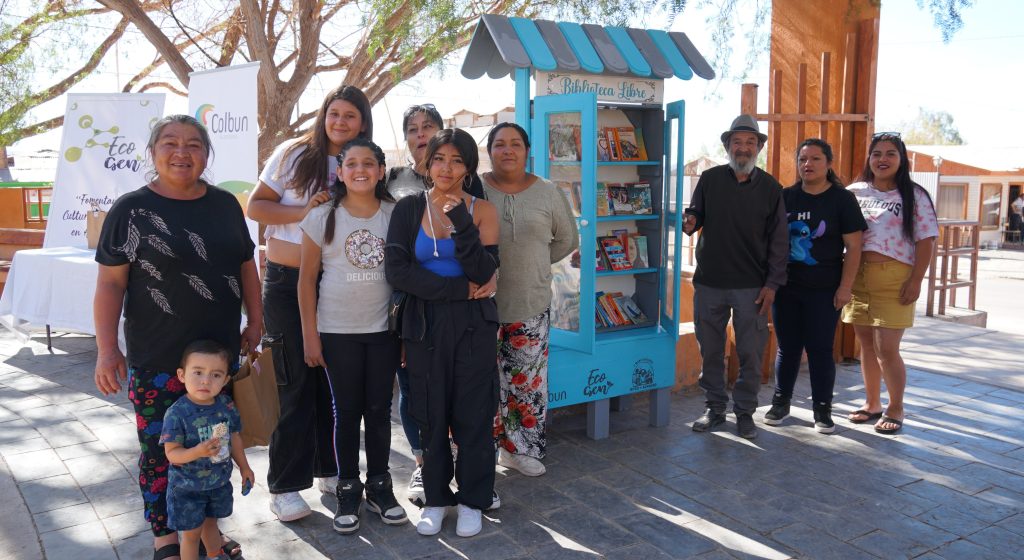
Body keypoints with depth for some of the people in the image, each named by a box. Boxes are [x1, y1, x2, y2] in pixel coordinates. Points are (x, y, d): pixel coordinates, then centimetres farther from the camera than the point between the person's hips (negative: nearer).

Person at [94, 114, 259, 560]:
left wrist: (255, 322, 9)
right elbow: (110, 282, -6)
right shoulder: (131, 209, -5)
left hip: (221, 353, 4)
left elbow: (246, 265, 14)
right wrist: (106, 348, -11)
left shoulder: (225, 204, 6)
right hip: (156, 361, -3)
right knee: (161, 449, 5)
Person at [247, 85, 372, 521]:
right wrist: (304, 211, -17)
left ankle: (329, 468, 26)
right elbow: (255, 206, -3)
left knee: (333, 380, 10)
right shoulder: (295, 154, -2)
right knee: (295, 382, -1)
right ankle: (284, 485, 9)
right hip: (287, 281, -3)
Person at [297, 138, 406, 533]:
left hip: (384, 330, 1)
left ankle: (379, 486, 24)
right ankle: (348, 490, 21)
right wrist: (309, 335, -4)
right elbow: (307, 279, -1)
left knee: (379, 410, 8)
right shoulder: (322, 218, -2)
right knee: (346, 411, 6)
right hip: (337, 332, -1)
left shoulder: (396, 215, 1)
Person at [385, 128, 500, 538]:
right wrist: (460, 289, -14)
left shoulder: (482, 210, 0)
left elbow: (484, 273, -10)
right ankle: (436, 497, 25)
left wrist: (462, 224, -22)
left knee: (472, 413, 6)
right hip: (425, 324, 1)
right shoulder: (409, 208, 0)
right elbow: (396, 271, -10)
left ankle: (472, 499, 23)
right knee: (431, 414, 8)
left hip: (473, 325, 0)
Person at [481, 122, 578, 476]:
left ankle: (520, 449, 26)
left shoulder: (547, 193, 3)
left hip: (531, 305, 2)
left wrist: (533, 263, 8)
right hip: (483, 304, -2)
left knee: (527, 381, 9)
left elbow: (567, 239, 13)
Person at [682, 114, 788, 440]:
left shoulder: (770, 188, 2)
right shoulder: (709, 180, 3)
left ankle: (745, 412, 18)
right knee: (710, 351, 9)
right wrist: (689, 224, -14)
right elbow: (695, 215, 12)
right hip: (709, 283, 1)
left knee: (751, 354, 3)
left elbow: (778, 239, 2)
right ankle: (715, 407, 23)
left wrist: (772, 283, -4)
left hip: (752, 287, -1)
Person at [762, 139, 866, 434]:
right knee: (787, 348, 10)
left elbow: (853, 246, -4)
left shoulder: (842, 199, -2)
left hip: (824, 290, -2)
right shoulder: (785, 197, 6)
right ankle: (780, 402, 24)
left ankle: (822, 409, 15)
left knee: (820, 349, 3)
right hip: (786, 287, 3)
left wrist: (845, 287, -9)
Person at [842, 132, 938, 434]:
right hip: (857, 276, 3)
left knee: (886, 348, -6)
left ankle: (895, 408, 13)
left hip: (894, 279, -3)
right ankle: (871, 403, 25)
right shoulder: (854, 192, 8)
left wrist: (916, 281, -10)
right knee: (866, 345, 10)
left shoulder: (914, 195, 0)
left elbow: (926, 240, -3)